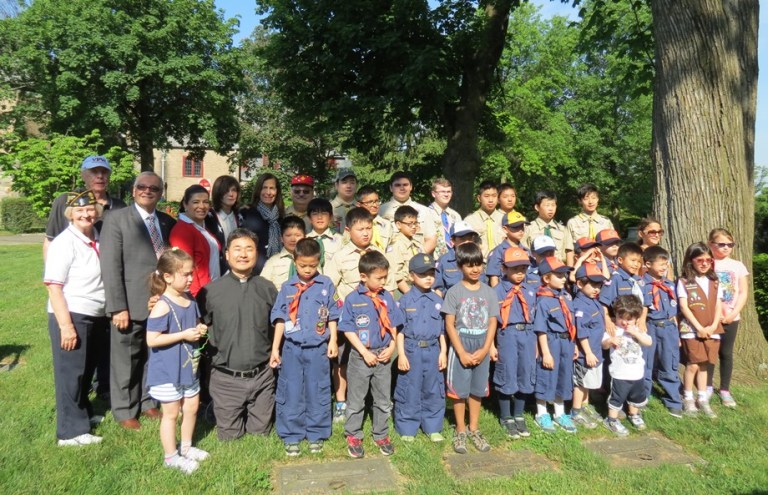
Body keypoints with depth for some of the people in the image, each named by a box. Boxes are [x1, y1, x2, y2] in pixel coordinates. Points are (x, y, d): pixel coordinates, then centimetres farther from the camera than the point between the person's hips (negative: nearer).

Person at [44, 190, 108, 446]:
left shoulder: (98, 239, 4)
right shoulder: (64, 242, -14)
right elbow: (54, 287, -17)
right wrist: (66, 325, -21)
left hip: (98, 317, 7)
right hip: (72, 317, -6)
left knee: (86, 371, 22)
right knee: (71, 374, 5)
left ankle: (83, 414, 41)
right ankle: (71, 431, 17)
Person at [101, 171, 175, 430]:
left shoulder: (167, 222, 8)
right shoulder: (117, 219, -6)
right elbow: (111, 266, -11)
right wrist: (118, 307, -16)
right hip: (131, 305, -4)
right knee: (126, 360, 9)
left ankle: (148, 402, 34)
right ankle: (125, 411, 26)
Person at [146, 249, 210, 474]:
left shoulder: (190, 300, 2)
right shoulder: (162, 307, -23)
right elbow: (152, 340, -24)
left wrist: (200, 329, -3)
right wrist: (183, 335, -25)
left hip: (189, 367, 8)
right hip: (168, 371, -8)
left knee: (191, 407, 19)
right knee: (171, 413, 8)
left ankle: (186, 447, 38)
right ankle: (171, 457, 25)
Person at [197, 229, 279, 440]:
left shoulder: (267, 289, 0)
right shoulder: (210, 291, -6)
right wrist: (210, 355, -3)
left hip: (262, 375, 2)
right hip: (226, 378, -1)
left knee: (260, 431, 13)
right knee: (229, 435, 10)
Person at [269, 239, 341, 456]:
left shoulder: (326, 285, 0)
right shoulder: (287, 287, 1)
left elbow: (333, 315, 5)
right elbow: (280, 318, 4)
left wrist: (333, 340, -2)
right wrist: (275, 349, 2)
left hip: (318, 348, -1)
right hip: (292, 348, 1)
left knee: (318, 393, 9)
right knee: (290, 393, 7)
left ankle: (316, 435, 24)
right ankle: (291, 437, 20)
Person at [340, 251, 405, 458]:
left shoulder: (387, 297, 0)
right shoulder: (352, 299, -11)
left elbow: (393, 325, 6)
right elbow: (348, 329, -10)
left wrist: (391, 347, -7)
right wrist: (365, 353, -14)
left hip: (384, 356, 3)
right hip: (360, 356, -3)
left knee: (383, 400, 15)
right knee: (356, 401, 10)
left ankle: (381, 435, 30)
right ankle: (353, 437, 26)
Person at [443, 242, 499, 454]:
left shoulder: (489, 292, 3)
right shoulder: (454, 292, -6)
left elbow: (492, 323, 2)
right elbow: (449, 325, -7)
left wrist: (484, 350, -8)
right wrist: (462, 353, -12)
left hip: (482, 348, 3)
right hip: (460, 346, -3)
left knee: (477, 389, 12)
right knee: (459, 390, 4)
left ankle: (474, 429, 27)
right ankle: (460, 431, 20)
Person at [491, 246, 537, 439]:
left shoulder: (531, 291, 9)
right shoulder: (498, 290, -7)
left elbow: (534, 317, 14)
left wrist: (535, 343, 13)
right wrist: (492, 345, -7)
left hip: (527, 335, 5)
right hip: (507, 335, -4)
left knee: (525, 375, 11)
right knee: (507, 377, 5)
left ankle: (519, 416, 30)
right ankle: (506, 418, 22)